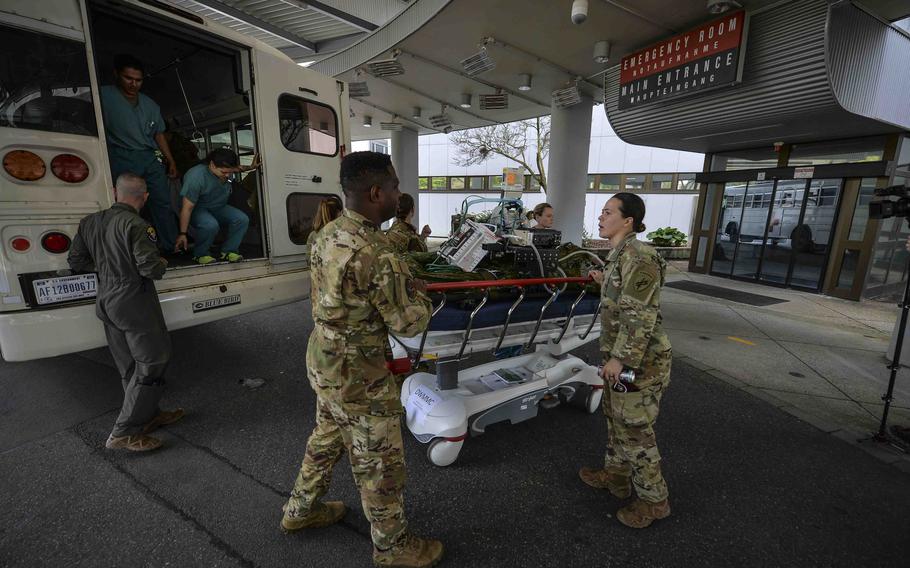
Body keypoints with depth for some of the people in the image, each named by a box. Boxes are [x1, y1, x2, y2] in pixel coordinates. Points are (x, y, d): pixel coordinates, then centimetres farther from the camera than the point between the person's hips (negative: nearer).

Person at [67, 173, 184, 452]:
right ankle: (124, 433, 6)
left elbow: (76, 261, 13)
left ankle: (148, 415, 31)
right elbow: (150, 269, -23)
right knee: (152, 363, 2)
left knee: (130, 366, 17)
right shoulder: (136, 225, -19)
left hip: (106, 303, 9)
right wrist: (162, 263, -3)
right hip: (135, 305, -8)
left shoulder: (90, 222, 7)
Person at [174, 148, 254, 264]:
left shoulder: (226, 169, -12)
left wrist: (250, 167, -2)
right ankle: (200, 254, -12)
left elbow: (239, 167, 19)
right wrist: (182, 234, -24)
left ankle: (228, 250, -7)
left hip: (219, 207, 6)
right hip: (197, 209, -6)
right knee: (210, 225, -37)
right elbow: (187, 208, -26)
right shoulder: (196, 176, -30)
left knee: (242, 219, -21)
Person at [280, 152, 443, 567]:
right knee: (380, 465, 12)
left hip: (324, 360, 9)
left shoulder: (328, 234, 0)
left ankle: (300, 511, 52)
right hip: (358, 376, -8)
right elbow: (409, 324, -21)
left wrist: (402, 284, 8)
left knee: (327, 437, 29)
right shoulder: (378, 255, -29)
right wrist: (419, 294, -1)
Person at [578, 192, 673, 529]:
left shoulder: (638, 258, -22)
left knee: (634, 429, 4)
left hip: (639, 360, -10)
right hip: (620, 354, 10)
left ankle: (654, 500, 25)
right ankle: (616, 476, 41)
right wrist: (605, 281, 30)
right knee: (615, 416, 21)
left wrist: (620, 359, -22)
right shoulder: (620, 254, 8)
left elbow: (640, 317, -24)